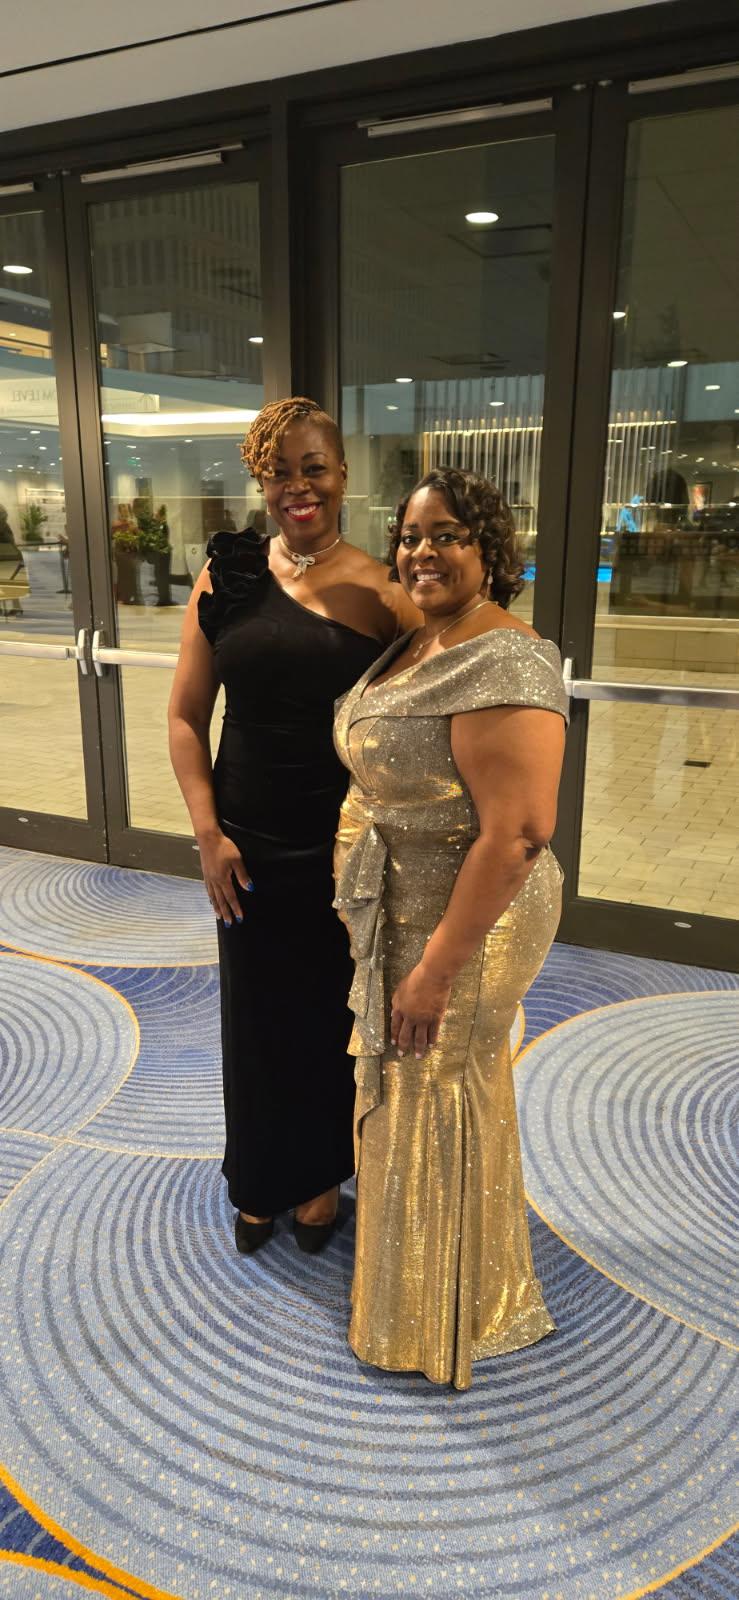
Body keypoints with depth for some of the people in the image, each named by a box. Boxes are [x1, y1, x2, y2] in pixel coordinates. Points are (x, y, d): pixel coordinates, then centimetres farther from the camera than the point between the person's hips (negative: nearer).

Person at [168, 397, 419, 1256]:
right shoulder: (226, 575, -1)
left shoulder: (381, 590, -7)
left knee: (333, 1014, 15)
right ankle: (259, 1182, 41)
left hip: (347, 846, -1)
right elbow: (185, 715, 2)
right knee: (256, 1013, 15)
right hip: (251, 848, 2)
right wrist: (208, 832, -5)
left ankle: (322, 1174, 42)